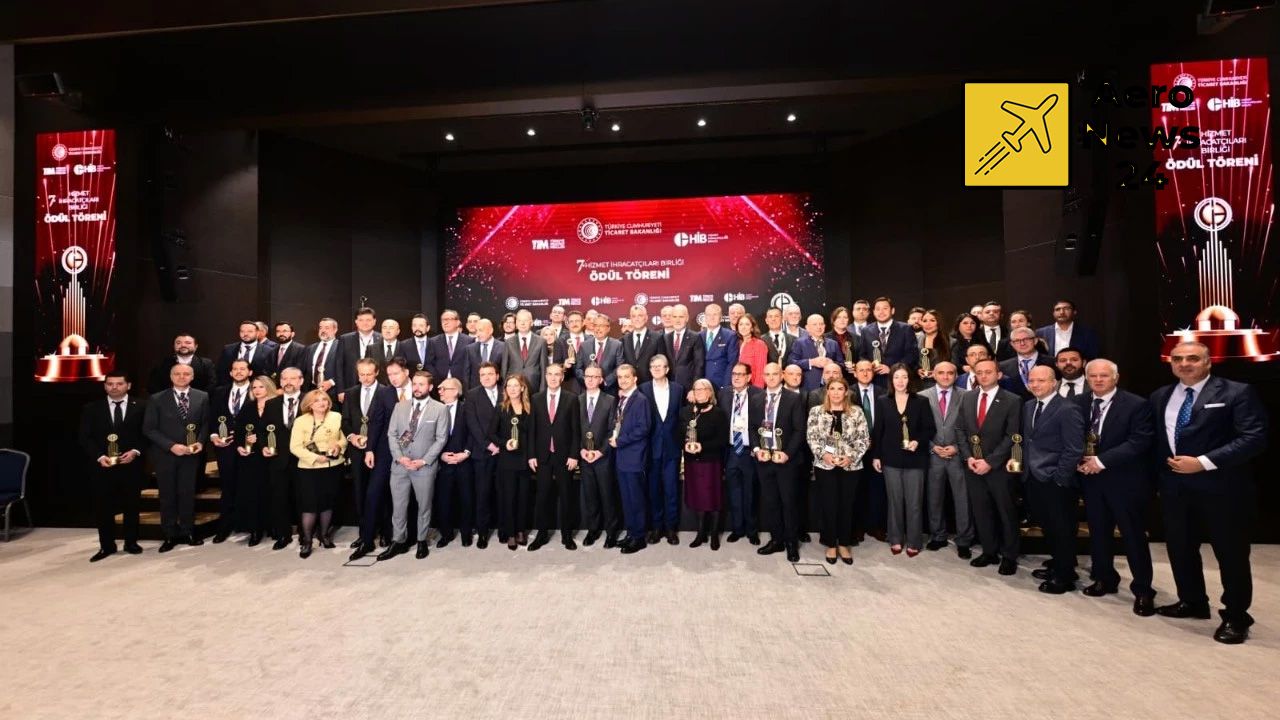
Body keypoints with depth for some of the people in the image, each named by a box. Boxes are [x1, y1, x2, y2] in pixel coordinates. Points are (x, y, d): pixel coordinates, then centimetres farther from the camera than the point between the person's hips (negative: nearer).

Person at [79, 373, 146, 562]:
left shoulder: (140, 407, 3)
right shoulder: (91, 408, 5)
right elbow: (84, 437, 2)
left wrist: (135, 451, -14)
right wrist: (99, 456, -13)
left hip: (131, 465, -1)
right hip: (102, 466, 1)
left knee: (131, 505, 8)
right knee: (103, 507, 5)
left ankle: (131, 542, 19)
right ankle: (107, 545, 16)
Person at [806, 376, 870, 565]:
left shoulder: (856, 412, 1)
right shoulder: (816, 411, 1)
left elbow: (864, 439, -1)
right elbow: (811, 437, -1)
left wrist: (851, 457, -13)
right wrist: (823, 454, -14)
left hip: (850, 466, 1)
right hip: (824, 466, -1)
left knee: (847, 506, 9)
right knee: (828, 506, 4)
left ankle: (844, 544, 24)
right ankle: (831, 544, 19)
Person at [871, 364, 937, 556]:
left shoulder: (921, 401, 0)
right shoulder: (882, 402, 2)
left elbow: (930, 429, 1)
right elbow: (877, 431, 3)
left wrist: (918, 441, -17)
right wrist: (875, 455, 1)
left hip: (915, 459, -1)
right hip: (891, 459, 1)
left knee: (914, 502, 4)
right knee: (894, 501, 10)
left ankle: (913, 542, 17)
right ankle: (895, 539, 22)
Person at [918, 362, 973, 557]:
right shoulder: (923, 396, 1)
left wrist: (957, 447, -8)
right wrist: (933, 447, -7)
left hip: (958, 454, -1)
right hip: (932, 455, 1)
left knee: (962, 499, 4)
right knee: (934, 498, 11)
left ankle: (963, 541, 18)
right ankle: (938, 536, 26)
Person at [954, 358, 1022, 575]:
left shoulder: (1012, 401, -7)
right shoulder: (966, 398, 7)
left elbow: (1011, 436, -11)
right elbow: (960, 429, 7)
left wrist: (990, 461, -16)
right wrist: (968, 457, -6)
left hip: (999, 467, -4)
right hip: (973, 466, 4)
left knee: (1006, 513, 8)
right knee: (981, 512, 11)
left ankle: (1009, 556, 22)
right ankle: (989, 552, 25)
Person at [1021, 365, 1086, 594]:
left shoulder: (1068, 410, -15)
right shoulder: (1028, 406, 9)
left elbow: (1074, 450, -17)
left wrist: (1059, 478, -17)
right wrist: (1023, 463, 5)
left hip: (1056, 483, -7)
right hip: (1034, 479, 7)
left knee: (1062, 529, 8)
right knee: (1047, 527, 20)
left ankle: (1064, 577, 23)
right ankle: (1057, 565, 37)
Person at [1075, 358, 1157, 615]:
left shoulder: (1136, 405, -9)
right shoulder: (1078, 403, 4)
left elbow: (1140, 441, -17)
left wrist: (1102, 460, -21)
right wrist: (1079, 461, -9)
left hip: (1125, 481, -4)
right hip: (1091, 480, 4)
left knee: (1133, 536, 4)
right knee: (1097, 532, 14)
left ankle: (1143, 590, 19)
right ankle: (1105, 579, 31)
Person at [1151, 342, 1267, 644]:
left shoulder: (1237, 392, -7)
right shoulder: (1160, 397, 10)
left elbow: (1254, 438, -15)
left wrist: (1203, 462, -21)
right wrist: (1160, 475, 7)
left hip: (1221, 487, -5)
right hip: (1174, 486, 6)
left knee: (1231, 552, 6)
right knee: (1179, 547, 16)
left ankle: (1235, 616, 22)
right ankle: (1192, 601, 33)